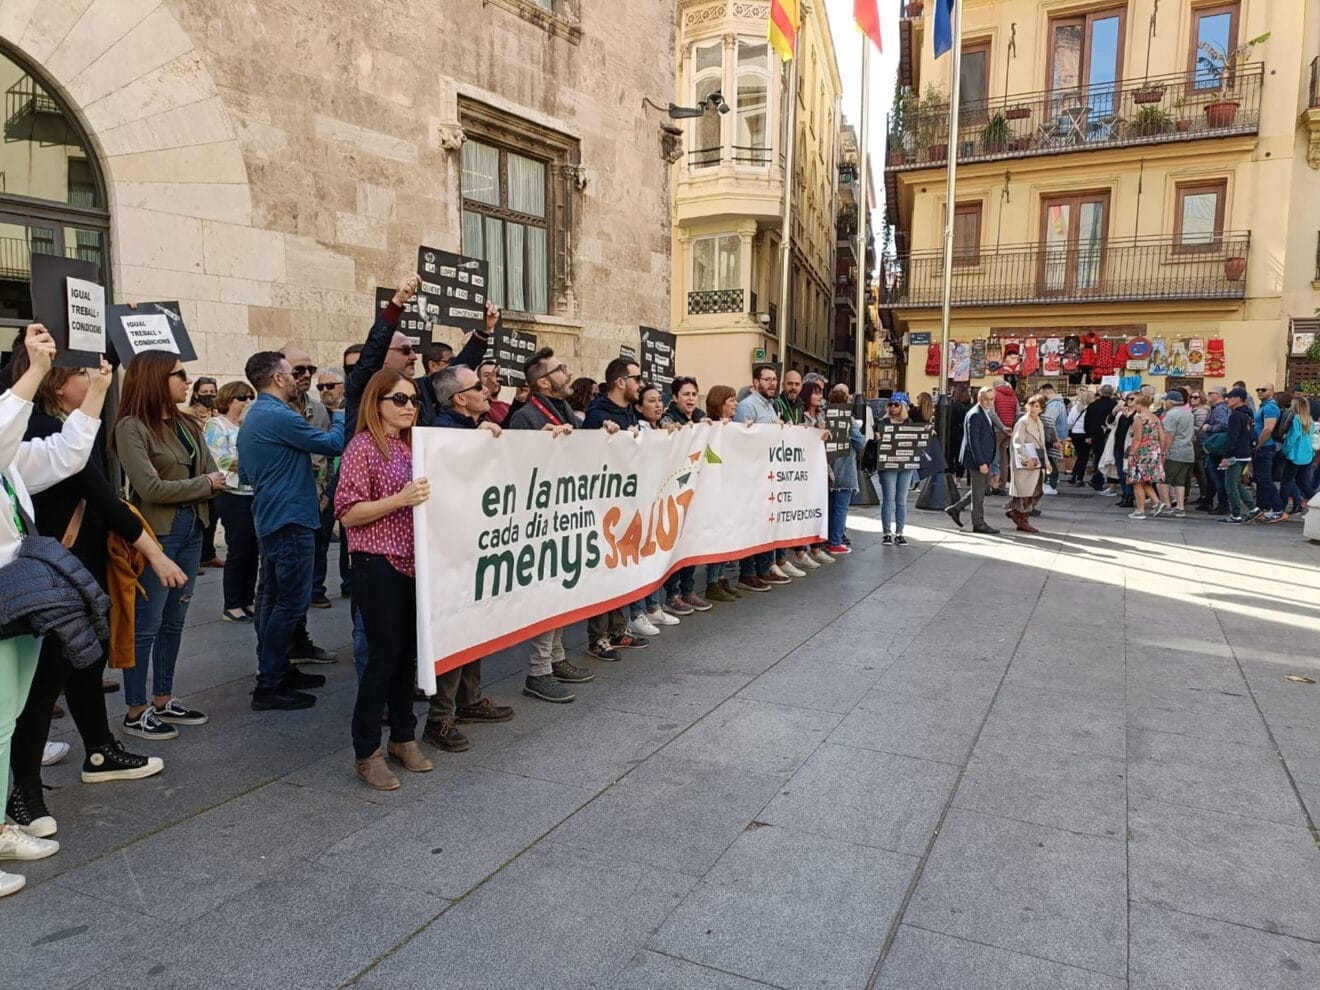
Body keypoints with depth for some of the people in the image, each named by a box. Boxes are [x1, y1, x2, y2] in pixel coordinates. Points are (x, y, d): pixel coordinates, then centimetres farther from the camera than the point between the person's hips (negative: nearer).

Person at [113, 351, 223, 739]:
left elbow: (213, 475, 6)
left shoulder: (187, 424, 10)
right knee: (146, 624, 1)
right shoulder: (131, 427, -11)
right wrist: (203, 483, -8)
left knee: (174, 620, 14)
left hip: (191, 529, 7)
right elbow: (151, 488, -19)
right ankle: (136, 711, 11)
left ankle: (163, 700, 26)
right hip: (155, 534, -7)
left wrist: (201, 486, -15)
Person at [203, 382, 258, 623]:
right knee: (238, 551, -3)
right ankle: (231, 606, 7)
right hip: (234, 497, -6)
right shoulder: (216, 425, -3)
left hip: (255, 494, 6)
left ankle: (248, 600, 19)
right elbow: (224, 461, -14)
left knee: (252, 550, 9)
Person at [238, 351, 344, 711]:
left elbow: (245, 474, 23)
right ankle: (268, 686, -2)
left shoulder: (251, 418, 15)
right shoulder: (279, 416, -17)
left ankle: (277, 670, 27)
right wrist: (340, 418, 5)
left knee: (274, 598, 16)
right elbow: (332, 444, -13)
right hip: (290, 519, -11)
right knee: (292, 602, -7)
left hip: (269, 519, 11)